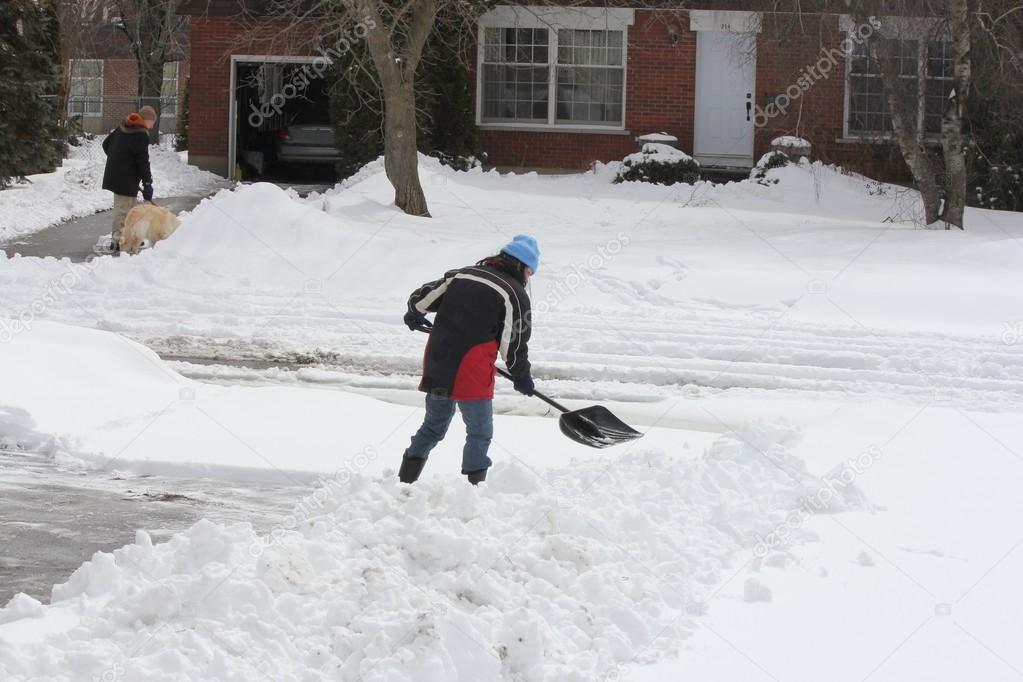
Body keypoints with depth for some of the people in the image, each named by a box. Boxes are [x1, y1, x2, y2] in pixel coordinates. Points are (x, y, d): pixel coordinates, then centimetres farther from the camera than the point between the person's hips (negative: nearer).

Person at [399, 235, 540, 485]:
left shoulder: (462, 274, 13)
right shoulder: (515, 294, -4)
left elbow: (422, 297, 16)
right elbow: (513, 342, -5)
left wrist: (414, 314, 37)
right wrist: (522, 375, 10)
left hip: (437, 365, 6)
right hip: (472, 375, -6)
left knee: (433, 426, 20)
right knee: (479, 434, 6)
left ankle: (404, 482, 18)